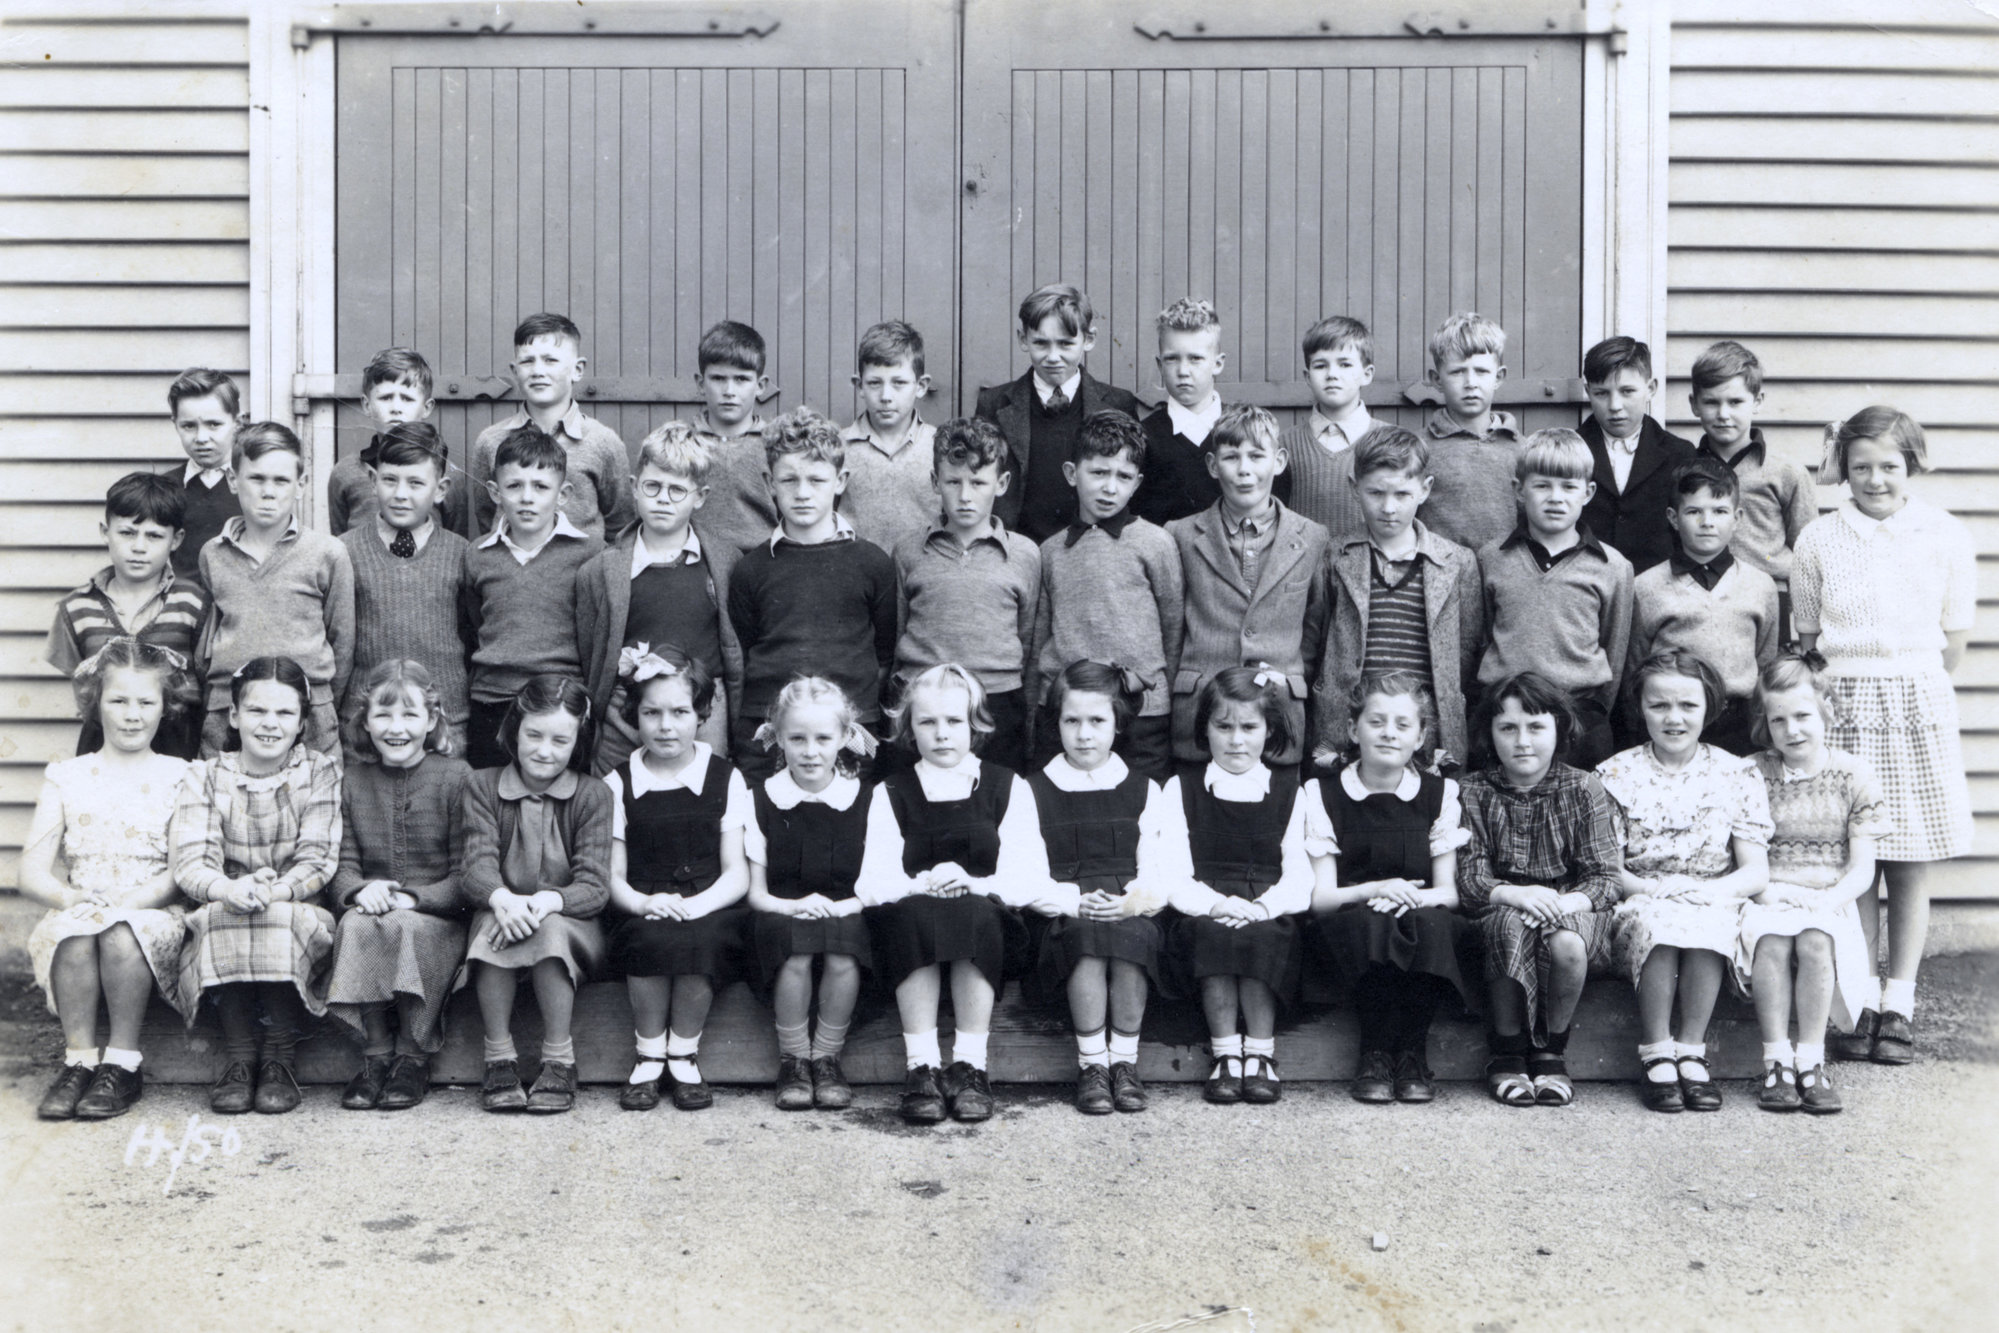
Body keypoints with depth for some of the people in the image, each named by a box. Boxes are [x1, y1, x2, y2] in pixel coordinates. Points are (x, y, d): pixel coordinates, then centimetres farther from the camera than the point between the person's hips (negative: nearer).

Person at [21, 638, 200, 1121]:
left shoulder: (179, 778, 10)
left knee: (122, 934, -36)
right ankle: (79, 1059, -25)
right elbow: (32, 874, 5)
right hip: (78, 914, 1)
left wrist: (127, 903, -18)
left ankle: (122, 1064, -24)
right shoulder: (66, 777, 14)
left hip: (153, 916, -1)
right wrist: (78, 900, -16)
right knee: (73, 931, -34)